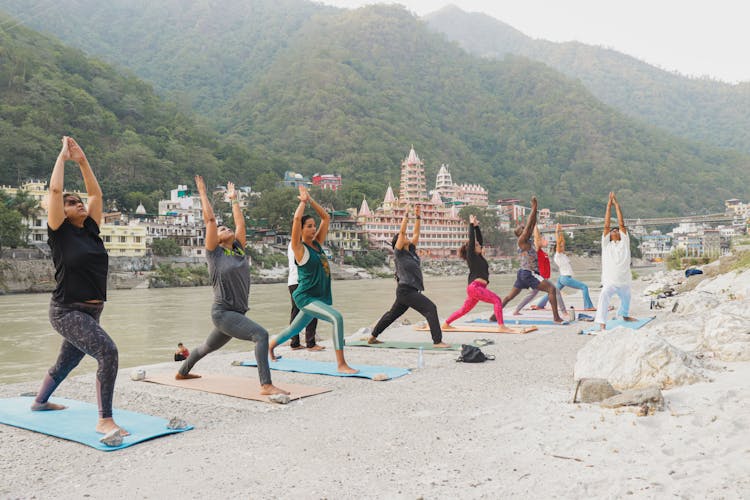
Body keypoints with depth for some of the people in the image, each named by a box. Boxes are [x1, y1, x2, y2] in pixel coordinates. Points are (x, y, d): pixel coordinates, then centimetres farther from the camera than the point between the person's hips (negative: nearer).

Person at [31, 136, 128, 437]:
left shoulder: (90, 231, 9)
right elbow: (55, 190, -13)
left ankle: (40, 401, 51)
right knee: (107, 352, -26)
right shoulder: (59, 232, -6)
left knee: (66, 363, 25)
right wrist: (63, 156, -2)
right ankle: (104, 421, -19)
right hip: (67, 311, -7)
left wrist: (82, 160, 12)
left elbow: (96, 193, 13)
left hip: (91, 311, 7)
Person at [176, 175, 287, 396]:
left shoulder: (239, 250, 10)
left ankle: (182, 372, 49)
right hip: (223, 312, -8)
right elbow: (210, 219, -7)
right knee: (261, 335, -25)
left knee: (207, 347, 26)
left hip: (237, 313, 8)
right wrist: (203, 193, 0)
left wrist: (233, 199, 25)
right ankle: (266, 385, -25)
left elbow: (240, 223, 14)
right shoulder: (215, 253, -6)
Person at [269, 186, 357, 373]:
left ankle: (270, 345, 48)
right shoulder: (299, 248, -11)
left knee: (294, 329, 23)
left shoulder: (317, 243, 8)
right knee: (336, 317, -27)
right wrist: (303, 201, -9)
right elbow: (297, 219, -22)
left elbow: (326, 218, 11)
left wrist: (311, 200, 7)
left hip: (319, 297, 8)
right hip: (306, 297, -8)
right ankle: (341, 364, -24)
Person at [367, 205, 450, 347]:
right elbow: (401, 231, -16)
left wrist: (418, 216, 7)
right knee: (431, 308, -15)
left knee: (392, 314, 18)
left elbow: (416, 233, 12)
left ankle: (372, 337, 30)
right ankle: (437, 341, -15)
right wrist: (406, 215, -14)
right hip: (405, 290, -9)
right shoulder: (398, 253, -8)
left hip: (411, 290, 9)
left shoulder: (411, 250, 12)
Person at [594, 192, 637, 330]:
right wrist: (609, 204, 0)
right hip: (610, 283, -3)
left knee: (626, 301, 28)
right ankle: (602, 323, -37)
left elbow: (621, 224, -1)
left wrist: (616, 204, 1)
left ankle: (624, 315, 59)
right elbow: (606, 225, -1)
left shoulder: (624, 243, 5)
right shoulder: (606, 245, 3)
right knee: (603, 297, -33)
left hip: (625, 282, 3)